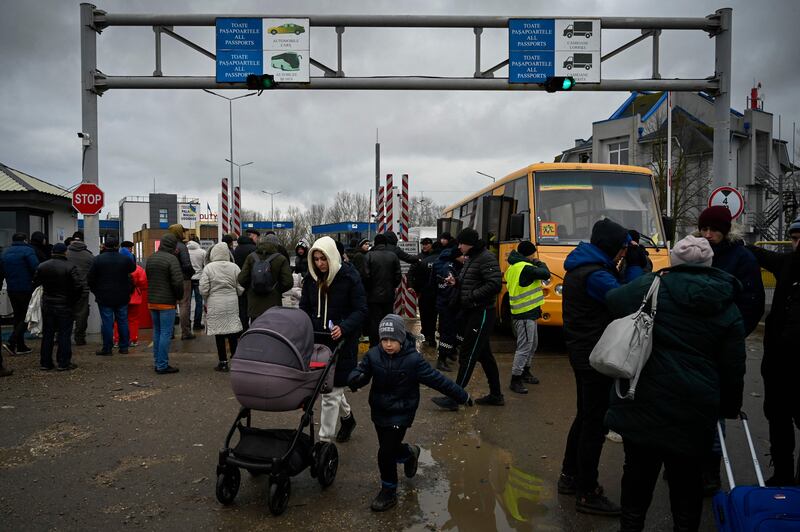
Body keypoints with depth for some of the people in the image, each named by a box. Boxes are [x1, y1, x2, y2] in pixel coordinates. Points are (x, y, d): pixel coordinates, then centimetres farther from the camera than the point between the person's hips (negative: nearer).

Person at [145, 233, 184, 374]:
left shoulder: (150, 258, 10)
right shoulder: (172, 259, -15)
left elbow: (148, 277, 18)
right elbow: (178, 281, -19)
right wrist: (179, 296, -6)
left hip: (152, 301, 8)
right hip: (167, 302, -8)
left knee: (157, 332, 16)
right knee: (166, 333, -2)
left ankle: (157, 362, 21)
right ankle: (162, 365, 0)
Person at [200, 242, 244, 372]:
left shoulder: (208, 268, -8)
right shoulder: (234, 267, -2)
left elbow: (203, 289, -8)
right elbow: (241, 289, 0)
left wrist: (207, 301, 11)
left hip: (215, 304, -2)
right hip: (232, 303, 2)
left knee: (219, 334, 6)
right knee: (233, 332, 9)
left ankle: (223, 362, 10)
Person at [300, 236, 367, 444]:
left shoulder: (349, 277, -12)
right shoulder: (311, 278, 3)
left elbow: (360, 310, -12)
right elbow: (304, 307, 11)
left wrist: (343, 328, -28)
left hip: (341, 341, -5)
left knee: (331, 391, -3)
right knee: (333, 386, 20)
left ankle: (325, 440, 6)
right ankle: (347, 417, 46)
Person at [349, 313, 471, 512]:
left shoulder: (413, 360, -19)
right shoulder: (373, 355, -9)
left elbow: (437, 379, -14)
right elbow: (359, 372, -9)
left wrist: (462, 396, -10)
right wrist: (356, 380, -35)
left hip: (400, 413, -4)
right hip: (379, 411, 5)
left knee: (386, 453, -7)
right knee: (389, 448, 18)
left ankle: (389, 492, 14)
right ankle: (410, 453, 52)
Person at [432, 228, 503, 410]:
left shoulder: (486, 258, -16)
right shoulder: (472, 258, 15)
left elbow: (495, 284, -24)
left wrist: (471, 296, -22)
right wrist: (456, 282, 4)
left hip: (482, 313, -10)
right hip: (471, 312, 10)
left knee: (468, 355, -6)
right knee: (485, 355, 15)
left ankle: (453, 398, -1)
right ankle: (496, 395, 25)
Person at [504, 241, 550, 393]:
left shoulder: (513, 268, 12)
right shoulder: (525, 268, -19)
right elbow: (545, 274, -19)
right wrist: (540, 264, -1)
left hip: (527, 313, 11)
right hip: (525, 314, -11)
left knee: (532, 344, 21)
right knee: (524, 347, -7)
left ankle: (525, 372, 33)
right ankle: (515, 380, -3)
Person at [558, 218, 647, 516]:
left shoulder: (580, 268, 11)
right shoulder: (595, 275, -21)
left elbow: (612, 292, 11)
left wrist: (629, 267, 1)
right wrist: (635, 266, -9)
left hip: (583, 353, 10)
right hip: (595, 356, -10)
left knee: (585, 416, 21)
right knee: (595, 423, -1)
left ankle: (570, 476, 34)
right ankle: (587, 494, 9)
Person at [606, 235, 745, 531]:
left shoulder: (650, 287, -7)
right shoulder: (727, 307, 2)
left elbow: (613, 301, 8)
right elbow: (733, 368, 4)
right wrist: (730, 407, 17)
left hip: (644, 404, -1)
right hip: (693, 412, 1)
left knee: (639, 470, 14)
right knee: (687, 478, 17)